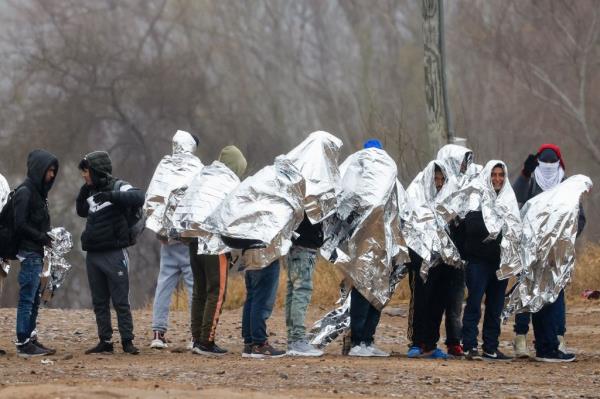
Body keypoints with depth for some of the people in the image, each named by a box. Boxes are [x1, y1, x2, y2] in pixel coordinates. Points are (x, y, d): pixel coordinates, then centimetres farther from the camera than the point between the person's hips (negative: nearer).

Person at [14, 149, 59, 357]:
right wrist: (42, 237, -14)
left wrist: (44, 237, 2)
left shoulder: (37, 191, 15)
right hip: (29, 252, -9)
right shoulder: (25, 192, -13)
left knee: (33, 299, 12)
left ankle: (30, 339, 18)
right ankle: (23, 344, -7)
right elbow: (20, 224, -18)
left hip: (36, 253, 9)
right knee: (27, 299, -7)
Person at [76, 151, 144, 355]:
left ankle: (127, 341, -1)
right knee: (99, 302, 9)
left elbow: (138, 198, -26)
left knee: (121, 301, -4)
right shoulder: (92, 192, 13)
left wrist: (111, 196, -33)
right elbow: (82, 212, 27)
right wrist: (82, 195, 9)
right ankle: (105, 341, 13)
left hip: (114, 254, -7)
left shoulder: (118, 187, -8)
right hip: (93, 255, 7)